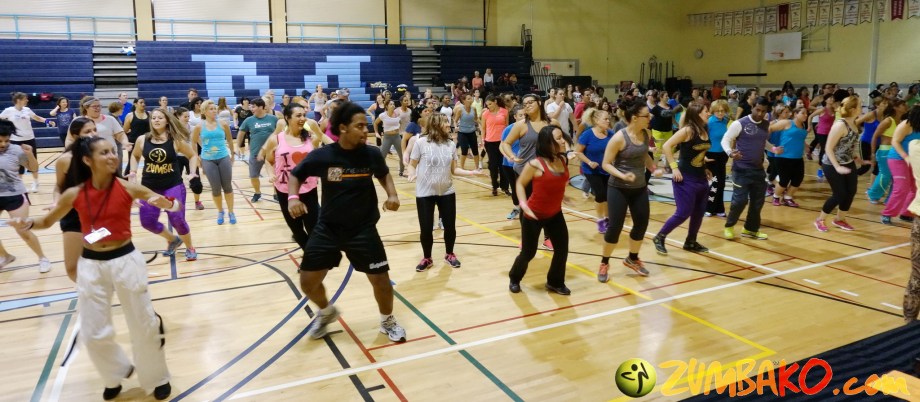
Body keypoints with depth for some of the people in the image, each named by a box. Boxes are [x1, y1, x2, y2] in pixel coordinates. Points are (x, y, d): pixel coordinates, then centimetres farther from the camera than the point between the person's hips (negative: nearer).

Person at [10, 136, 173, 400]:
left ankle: (157, 379, 30)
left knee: (143, 325, 8)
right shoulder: (74, 194, -6)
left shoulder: (128, 188, -10)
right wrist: (27, 224, -12)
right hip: (91, 265, 2)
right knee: (93, 333, 9)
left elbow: (174, 205, -6)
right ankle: (116, 375, 37)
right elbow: (48, 221, 9)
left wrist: (164, 202, -29)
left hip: (125, 260, -2)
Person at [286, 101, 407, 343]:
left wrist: (392, 195, -8)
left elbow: (384, 175, 10)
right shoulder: (322, 156, -14)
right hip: (328, 228, 0)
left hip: (363, 229, 0)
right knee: (308, 281, 4)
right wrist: (293, 197, -16)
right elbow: (295, 175, 2)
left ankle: (387, 321, 29)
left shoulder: (371, 154, -11)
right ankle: (326, 312, 37)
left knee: (380, 278, 0)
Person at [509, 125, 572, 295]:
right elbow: (520, 183, -9)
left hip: (555, 214, 6)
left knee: (562, 249, 5)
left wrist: (561, 196, 9)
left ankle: (555, 282, 28)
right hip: (534, 215, -6)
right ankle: (514, 279, 34)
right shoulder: (536, 164, -22)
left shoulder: (563, 160, -4)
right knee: (528, 252, 6)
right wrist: (523, 203, -20)